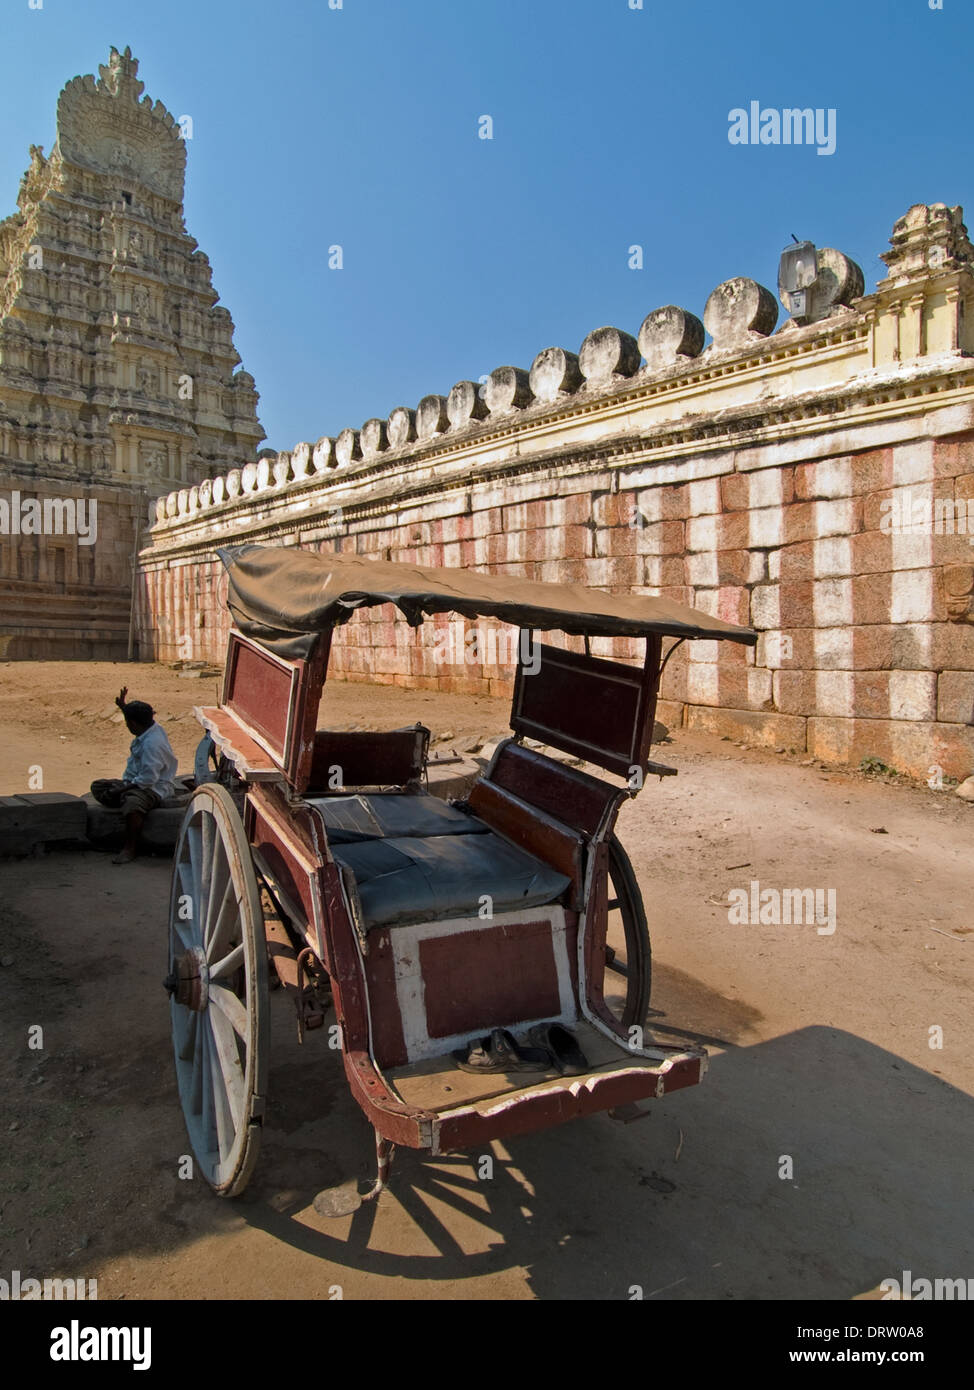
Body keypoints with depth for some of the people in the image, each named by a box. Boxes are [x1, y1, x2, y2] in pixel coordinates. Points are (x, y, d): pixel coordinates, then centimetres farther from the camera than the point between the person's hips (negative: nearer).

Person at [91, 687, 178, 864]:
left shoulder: (152, 743, -26)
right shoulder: (149, 728, 4)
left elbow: (147, 779, -28)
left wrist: (121, 789, -20)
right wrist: (123, 706, 24)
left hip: (155, 788, -11)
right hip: (137, 781, 11)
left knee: (132, 801, -41)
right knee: (98, 786, 12)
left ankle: (130, 848, -28)